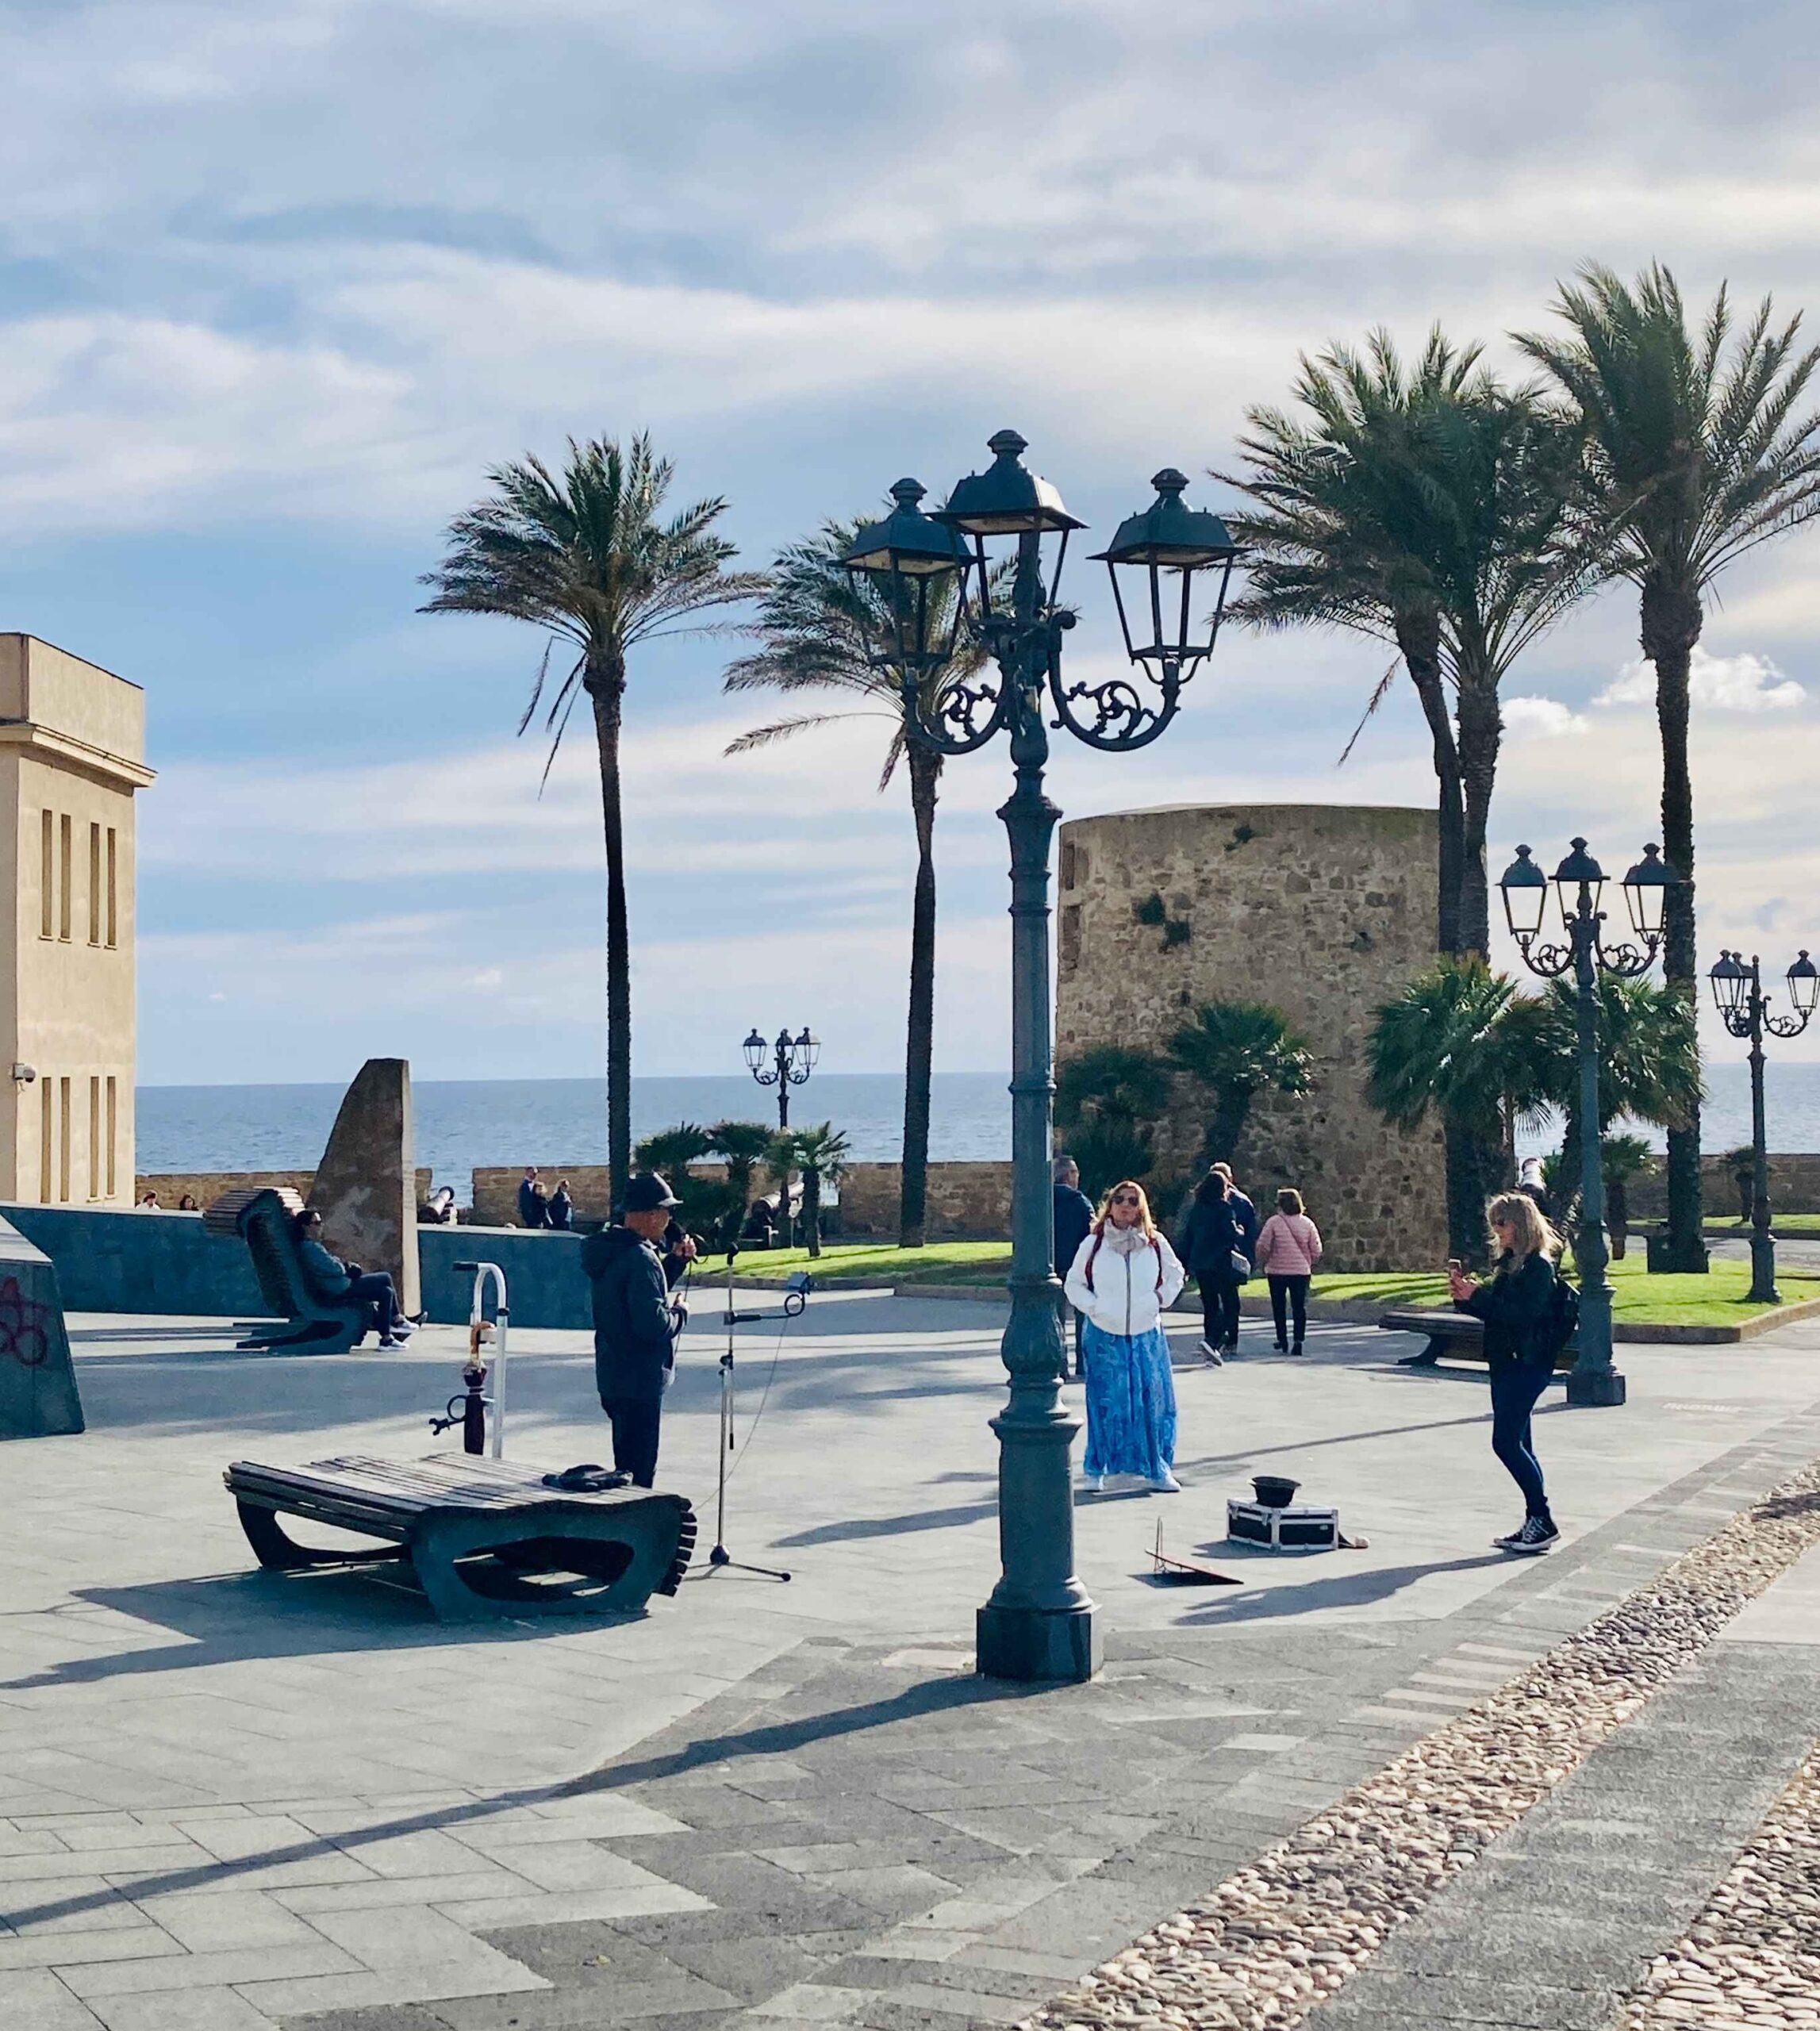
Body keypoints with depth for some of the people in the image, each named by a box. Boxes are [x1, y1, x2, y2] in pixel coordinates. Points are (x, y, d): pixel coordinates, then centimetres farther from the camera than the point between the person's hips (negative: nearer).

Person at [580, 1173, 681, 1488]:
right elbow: (652, 1324, -27)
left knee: (627, 1467, 20)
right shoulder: (640, 1258, -21)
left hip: (612, 1376, 10)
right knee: (638, 1474, -5)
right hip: (639, 1381, -10)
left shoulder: (609, 1251, 9)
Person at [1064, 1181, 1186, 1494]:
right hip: (1105, 1336, -2)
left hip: (1147, 1336, 2)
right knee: (1106, 1404, 0)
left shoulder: (1155, 1244, 3)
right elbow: (1074, 1283, 7)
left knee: (1155, 1402, 1)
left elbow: (1175, 1274, 19)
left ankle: (1158, 1470, 11)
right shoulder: (1094, 1244, -1)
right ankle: (1095, 1470, 10)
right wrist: (1093, 1306, -5)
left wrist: (1160, 1299, 6)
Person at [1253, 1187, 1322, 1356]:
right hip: (1301, 1271, 2)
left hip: (1277, 1271, -2)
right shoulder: (1307, 1223, 0)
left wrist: (1262, 1265, 6)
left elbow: (1263, 1247, -10)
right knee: (1300, 1307, 5)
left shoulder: (1274, 1222, -8)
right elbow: (1316, 1250, 2)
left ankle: (1282, 1340, 15)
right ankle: (1298, 1341, -3)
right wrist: (1310, 1265, 18)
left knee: (1279, 1307, 11)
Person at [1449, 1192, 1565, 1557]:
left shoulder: (1538, 1266, -13)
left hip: (1528, 1362, -10)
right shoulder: (1509, 1263, 15)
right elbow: (1494, 1309, 15)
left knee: (1506, 1441, -13)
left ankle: (1542, 1520, -7)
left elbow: (1522, 1312, -23)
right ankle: (1536, 1522, 14)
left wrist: (1478, 1296, -21)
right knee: (1518, 1444, 10)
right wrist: (1467, 1297, -1)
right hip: (1506, 1361, 10)